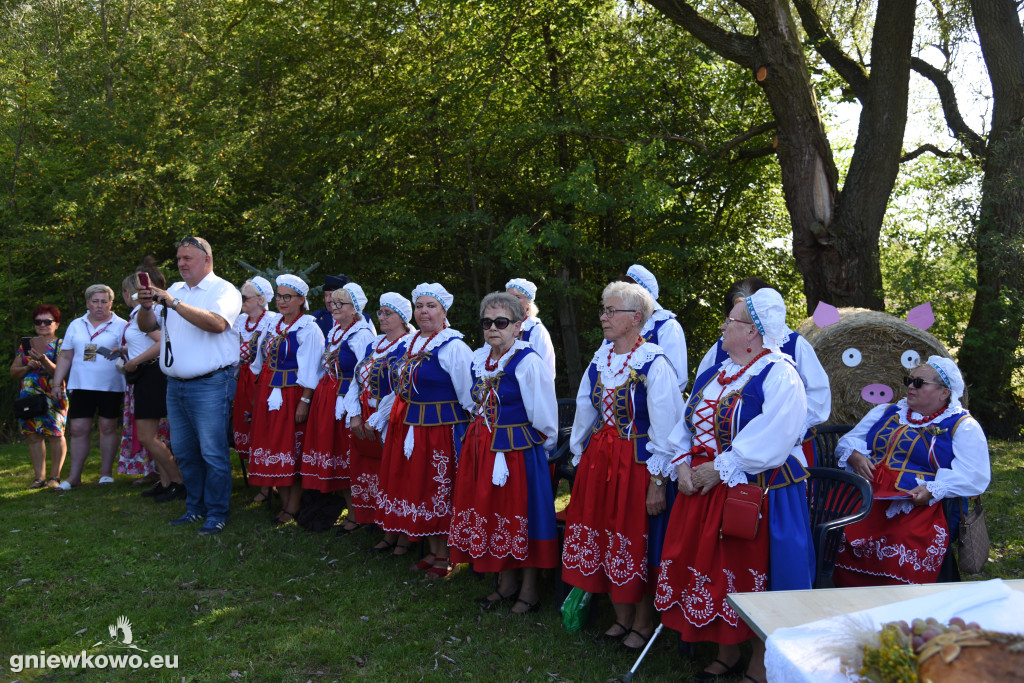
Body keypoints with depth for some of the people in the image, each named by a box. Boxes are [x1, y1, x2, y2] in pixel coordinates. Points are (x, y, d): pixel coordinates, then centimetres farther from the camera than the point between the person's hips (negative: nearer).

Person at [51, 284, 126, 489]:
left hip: (111, 386, -3)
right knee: (78, 429, 1)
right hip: (81, 386, 3)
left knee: (108, 427, 3)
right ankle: (74, 476, 9)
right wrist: (57, 383, 8)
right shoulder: (76, 325, 13)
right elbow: (65, 357, 14)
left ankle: (106, 472, 14)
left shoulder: (120, 325, 2)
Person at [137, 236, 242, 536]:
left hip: (210, 385, -7)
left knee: (213, 452, -5)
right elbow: (147, 326, 15)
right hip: (175, 385, 7)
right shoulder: (174, 290, 15)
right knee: (183, 451, 13)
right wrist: (146, 307, -7)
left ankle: (217, 514, 5)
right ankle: (195, 507, 27)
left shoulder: (224, 290, -4)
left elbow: (216, 323, -23)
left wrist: (174, 303, -24)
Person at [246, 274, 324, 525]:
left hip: (292, 396, -8)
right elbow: (262, 363, 18)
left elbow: (309, 370, -15)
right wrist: (258, 395, 15)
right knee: (273, 447, 9)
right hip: (268, 395, 8)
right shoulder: (274, 326, 13)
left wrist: (304, 401, -20)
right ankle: (284, 503, 20)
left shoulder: (308, 328, -10)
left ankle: (293, 508, 7)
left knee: (292, 450, -1)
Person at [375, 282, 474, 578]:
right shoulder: (411, 343, 11)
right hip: (408, 428, 8)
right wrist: (382, 417, 20)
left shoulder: (453, 347, -14)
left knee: (440, 492, 2)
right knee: (418, 488, 14)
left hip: (441, 429, -8)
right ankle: (433, 552, 28)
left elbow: (469, 396, -13)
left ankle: (444, 558, 16)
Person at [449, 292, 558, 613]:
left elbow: (545, 419, -10)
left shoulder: (529, 362, -16)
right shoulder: (478, 358, 6)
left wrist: (537, 448, -1)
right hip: (481, 447, 7)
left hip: (518, 451, -7)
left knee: (520, 516, 3)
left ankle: (528, 590, 19)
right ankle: (506, 584, 29)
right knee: (492, 513, 13)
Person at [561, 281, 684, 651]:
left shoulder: (655, 364, -14)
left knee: (637, 544, 4)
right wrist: (580, 459, 14)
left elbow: (665, 429, -14)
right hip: (598, 459, 6)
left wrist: (658, 482, -16)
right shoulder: (600, 359, 5)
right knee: (607, 539, 12)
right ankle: (622, 618, 30)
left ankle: (644, 623, 23)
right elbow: (585, 411, 14)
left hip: (638, 464, -6)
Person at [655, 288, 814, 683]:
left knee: (753, 580, 2)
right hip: (702, 490, 7)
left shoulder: (779, 376, -12)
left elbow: (770, 442, -21)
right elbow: (686, 425, 16)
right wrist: (683, 465, -1)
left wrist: (719, 468, -19)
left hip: (758, 494, -7)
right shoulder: (712, 376, 13)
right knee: (714, 573, 13)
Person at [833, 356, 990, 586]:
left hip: (921, 506, -4)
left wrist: (933, 490, -18)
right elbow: (849, 440, 23)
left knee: (907, 544, -37)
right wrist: (854, 456, -1)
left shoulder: (962, 426, 9)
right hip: (866, 496, 4)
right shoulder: (885, 412, 24)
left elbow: (975, 476, -4)